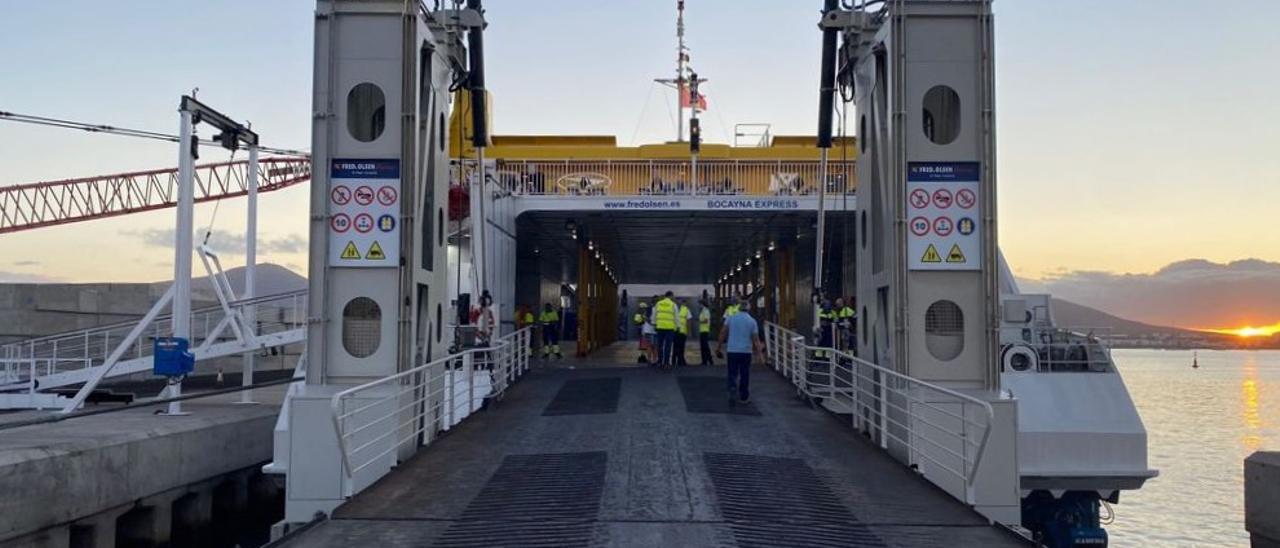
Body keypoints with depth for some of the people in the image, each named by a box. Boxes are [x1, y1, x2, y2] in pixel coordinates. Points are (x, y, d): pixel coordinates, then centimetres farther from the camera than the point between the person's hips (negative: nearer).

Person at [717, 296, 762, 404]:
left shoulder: (731, 318, 0)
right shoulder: (752, 321, -2)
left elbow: (723, 333, -1)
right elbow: (755, 338, -2)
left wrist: (719, 346, 8)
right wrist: (757, 349, 15)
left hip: (732, 350, 0)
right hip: (746, 351, 0)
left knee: (732, 373, 7)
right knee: (744, 375, 9)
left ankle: (733, 388, -18)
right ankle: (744, 397, 15)